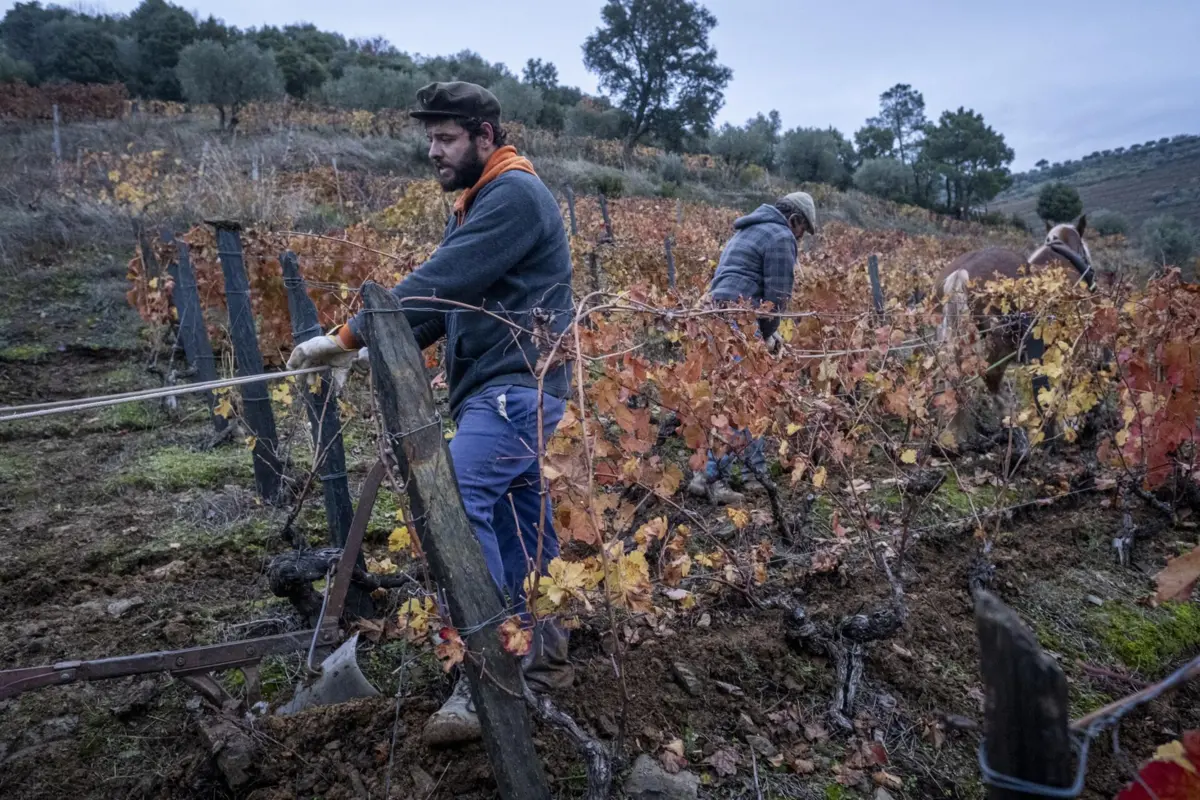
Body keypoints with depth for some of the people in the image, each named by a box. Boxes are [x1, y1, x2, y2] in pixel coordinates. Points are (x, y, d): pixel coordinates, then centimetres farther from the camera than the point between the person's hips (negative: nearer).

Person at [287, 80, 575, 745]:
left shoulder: (515, 194, -11)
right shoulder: (476, 203, 21)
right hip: (501, 388, 10)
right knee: (520, 518, 13)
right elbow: (444, 298, 15)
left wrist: (346, 335, -17)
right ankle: (543, 655, 27)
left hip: (517, 386, -10)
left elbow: (439, 284, -20)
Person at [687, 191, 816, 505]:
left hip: (717, 317, 10)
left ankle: (754, 472, 21)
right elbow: (777, 295, -8)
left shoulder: (747, 232, 27)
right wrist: (767, 334, 6)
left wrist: (769, 330, 22)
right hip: (741, 324, -10)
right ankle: (711, 477, -7)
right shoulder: (781, 237, -2)